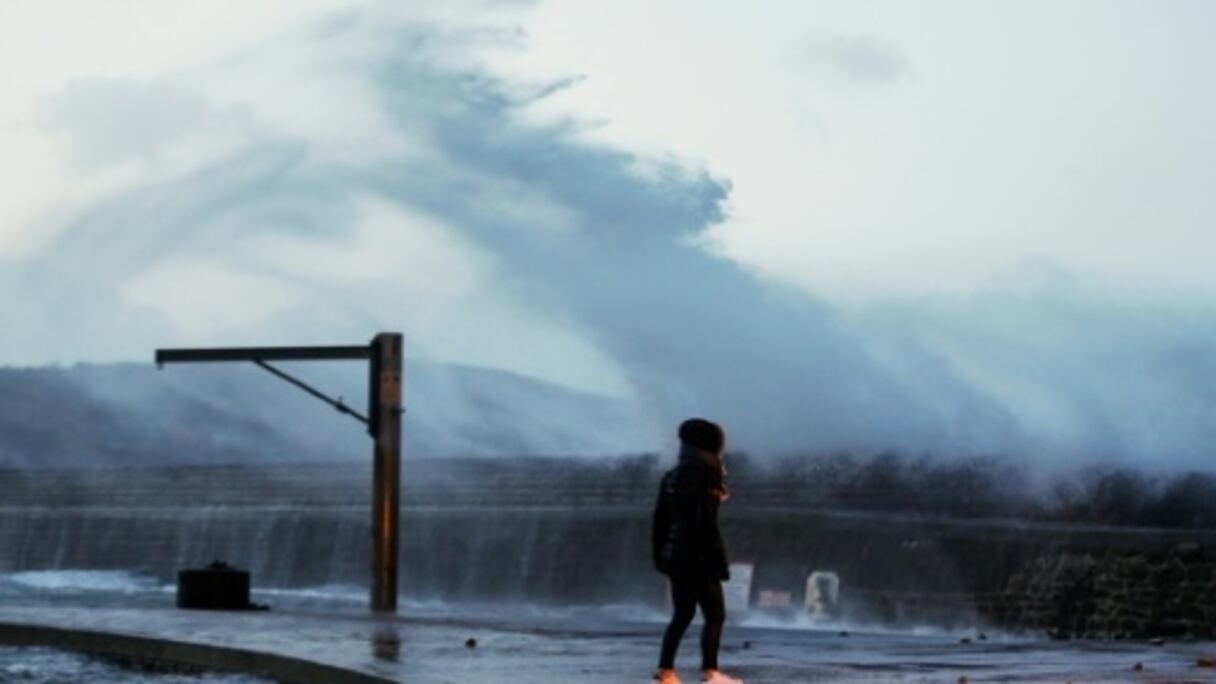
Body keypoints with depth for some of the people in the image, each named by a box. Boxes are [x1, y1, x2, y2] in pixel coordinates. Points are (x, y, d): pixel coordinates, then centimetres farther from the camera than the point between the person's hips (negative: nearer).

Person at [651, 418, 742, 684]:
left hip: (673, 554, 8)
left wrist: (660, 557, 19)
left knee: (682, 614, 16)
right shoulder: (705, 479, -14)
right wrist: (718, 562, -14)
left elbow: (660, 521, 13)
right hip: (697, 557, -8)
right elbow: (707, 525, -18)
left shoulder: (671, 478, 10)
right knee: (715, 614, -4)